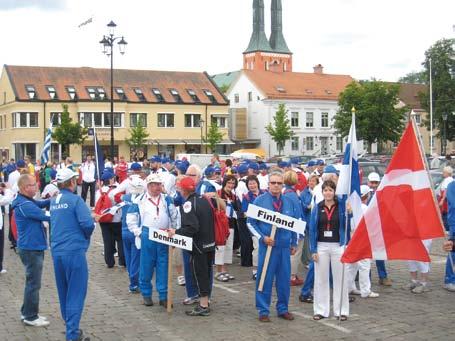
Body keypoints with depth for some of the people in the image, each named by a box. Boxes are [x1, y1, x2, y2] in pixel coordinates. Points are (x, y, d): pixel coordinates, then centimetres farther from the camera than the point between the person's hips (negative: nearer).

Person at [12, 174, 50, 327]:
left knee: (32, 281, 19)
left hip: (33, 247, 10)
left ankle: (27, 312, 28)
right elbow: (47, 216, -23)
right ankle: (30, 317, 9)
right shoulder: (24, 205, -22)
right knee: (33, 283, -1)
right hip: (31, 248, -10)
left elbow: (41, 204, 6)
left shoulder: (27, 201, 10)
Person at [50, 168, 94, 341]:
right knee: (75, 292, -2)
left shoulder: (53, 201, 11)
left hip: (56, 251, 7)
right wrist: (86, 235, 1)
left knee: (64, 292, 18)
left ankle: (69, 325, 32)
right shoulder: (75, 200, -11)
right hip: (74, 251, -7)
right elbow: (87, 223, -21)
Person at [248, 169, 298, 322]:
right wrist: (263, 237, -13)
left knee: (284, 278, 10)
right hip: (267, 245, -3)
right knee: (265, 279, 2)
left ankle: (283, 308, 24)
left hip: (284, 246, 3)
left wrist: (294, 243, 12)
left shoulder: (288, 201, 7)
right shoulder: (260, 200, -4)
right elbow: (251, 222, -3)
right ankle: (263, 311, 13)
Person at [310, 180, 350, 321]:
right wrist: (313, 250, -3)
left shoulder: (342, 206, -1)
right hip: (321, 246, 1)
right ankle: (321, 310, 16)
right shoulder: (317, 208, 2)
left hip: (338, 246, -1)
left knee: (340, 279, 5)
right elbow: (312, 229, 2)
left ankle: (341, 310, 14)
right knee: (321, 279, 6)